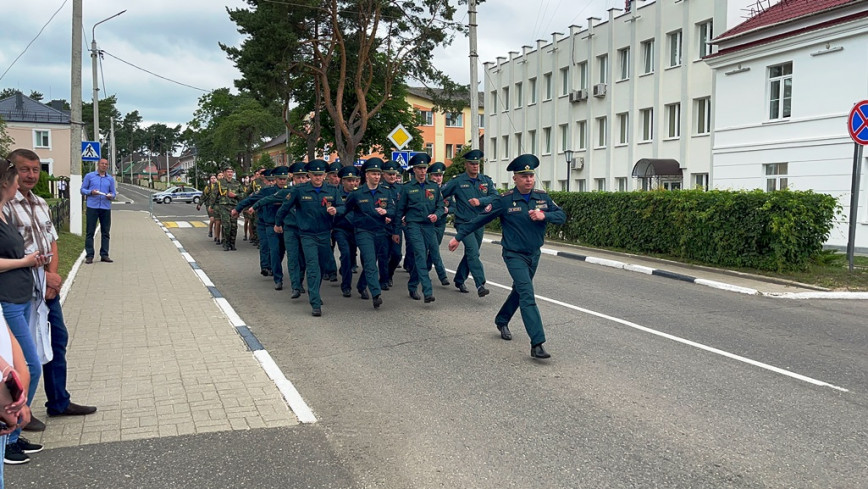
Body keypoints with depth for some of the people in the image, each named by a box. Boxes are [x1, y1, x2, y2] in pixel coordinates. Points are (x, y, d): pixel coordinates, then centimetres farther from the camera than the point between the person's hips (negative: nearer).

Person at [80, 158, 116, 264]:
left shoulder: (110, 179, 14)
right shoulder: (89, 176, 7)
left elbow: (113, 193, 14)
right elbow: (82, 189, 7)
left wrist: (111, 196, -9)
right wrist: (91, 192, -13)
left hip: (106, 207, 3)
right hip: (92, 207, -3)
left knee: (106, 232, 4)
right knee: (90, 232, -3)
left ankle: (104, 255, 10)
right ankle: (89, 255, 0)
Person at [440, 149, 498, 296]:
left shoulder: (486, 180, 6)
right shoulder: (457, 182, -5)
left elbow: (495, 197, -6)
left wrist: (480, 201, -20)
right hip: (463, 223, -5)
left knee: (470, 253, 15)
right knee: (473, 253, -18)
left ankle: (459, 280, 32)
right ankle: (480, 285, -23)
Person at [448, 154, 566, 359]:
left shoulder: (542, 197, -2)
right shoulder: (505, 200, -14)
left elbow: (562, 216, -1)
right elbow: (480, 219, -7)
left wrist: (544, 215, -22)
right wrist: (458, 237, -3)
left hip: (534, 254, 6)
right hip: (514, 255, -6)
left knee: (519, 291, 21)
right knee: (527, 295, -17)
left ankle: (502, 321, 46)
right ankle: (537, 344, -22)